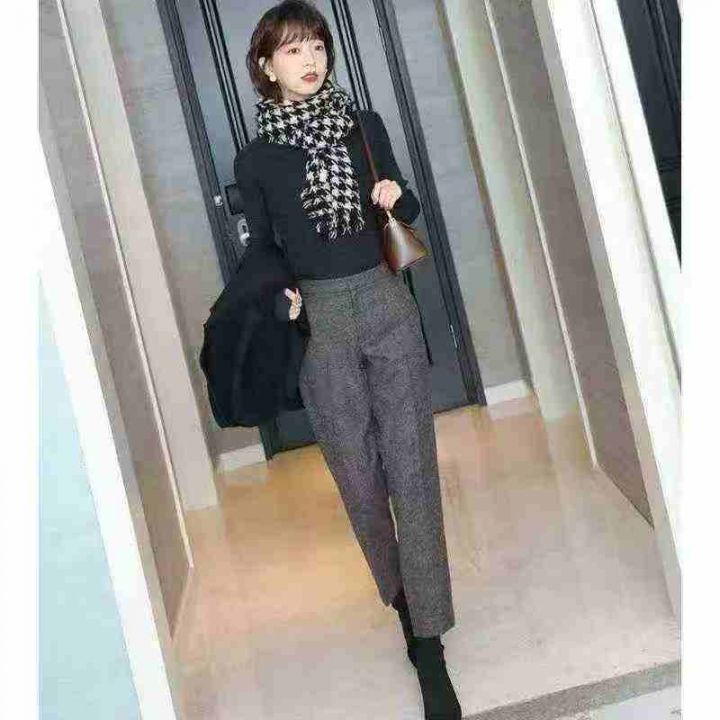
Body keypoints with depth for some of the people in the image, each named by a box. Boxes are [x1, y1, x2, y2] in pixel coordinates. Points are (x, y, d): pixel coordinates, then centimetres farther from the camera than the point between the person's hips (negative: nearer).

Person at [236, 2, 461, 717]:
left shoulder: (363, 124, 6)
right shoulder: (256, 158, 1)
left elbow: (407, 208, 15)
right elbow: (260, 252, 7)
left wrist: (395, 196, -7)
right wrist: (280, 297, -12)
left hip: (388, 307, 1)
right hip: (319, 323, -1)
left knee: (411, 470, -3)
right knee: (358, 475, 7)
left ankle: (428, 645, 6)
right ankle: (399, 596, 33)